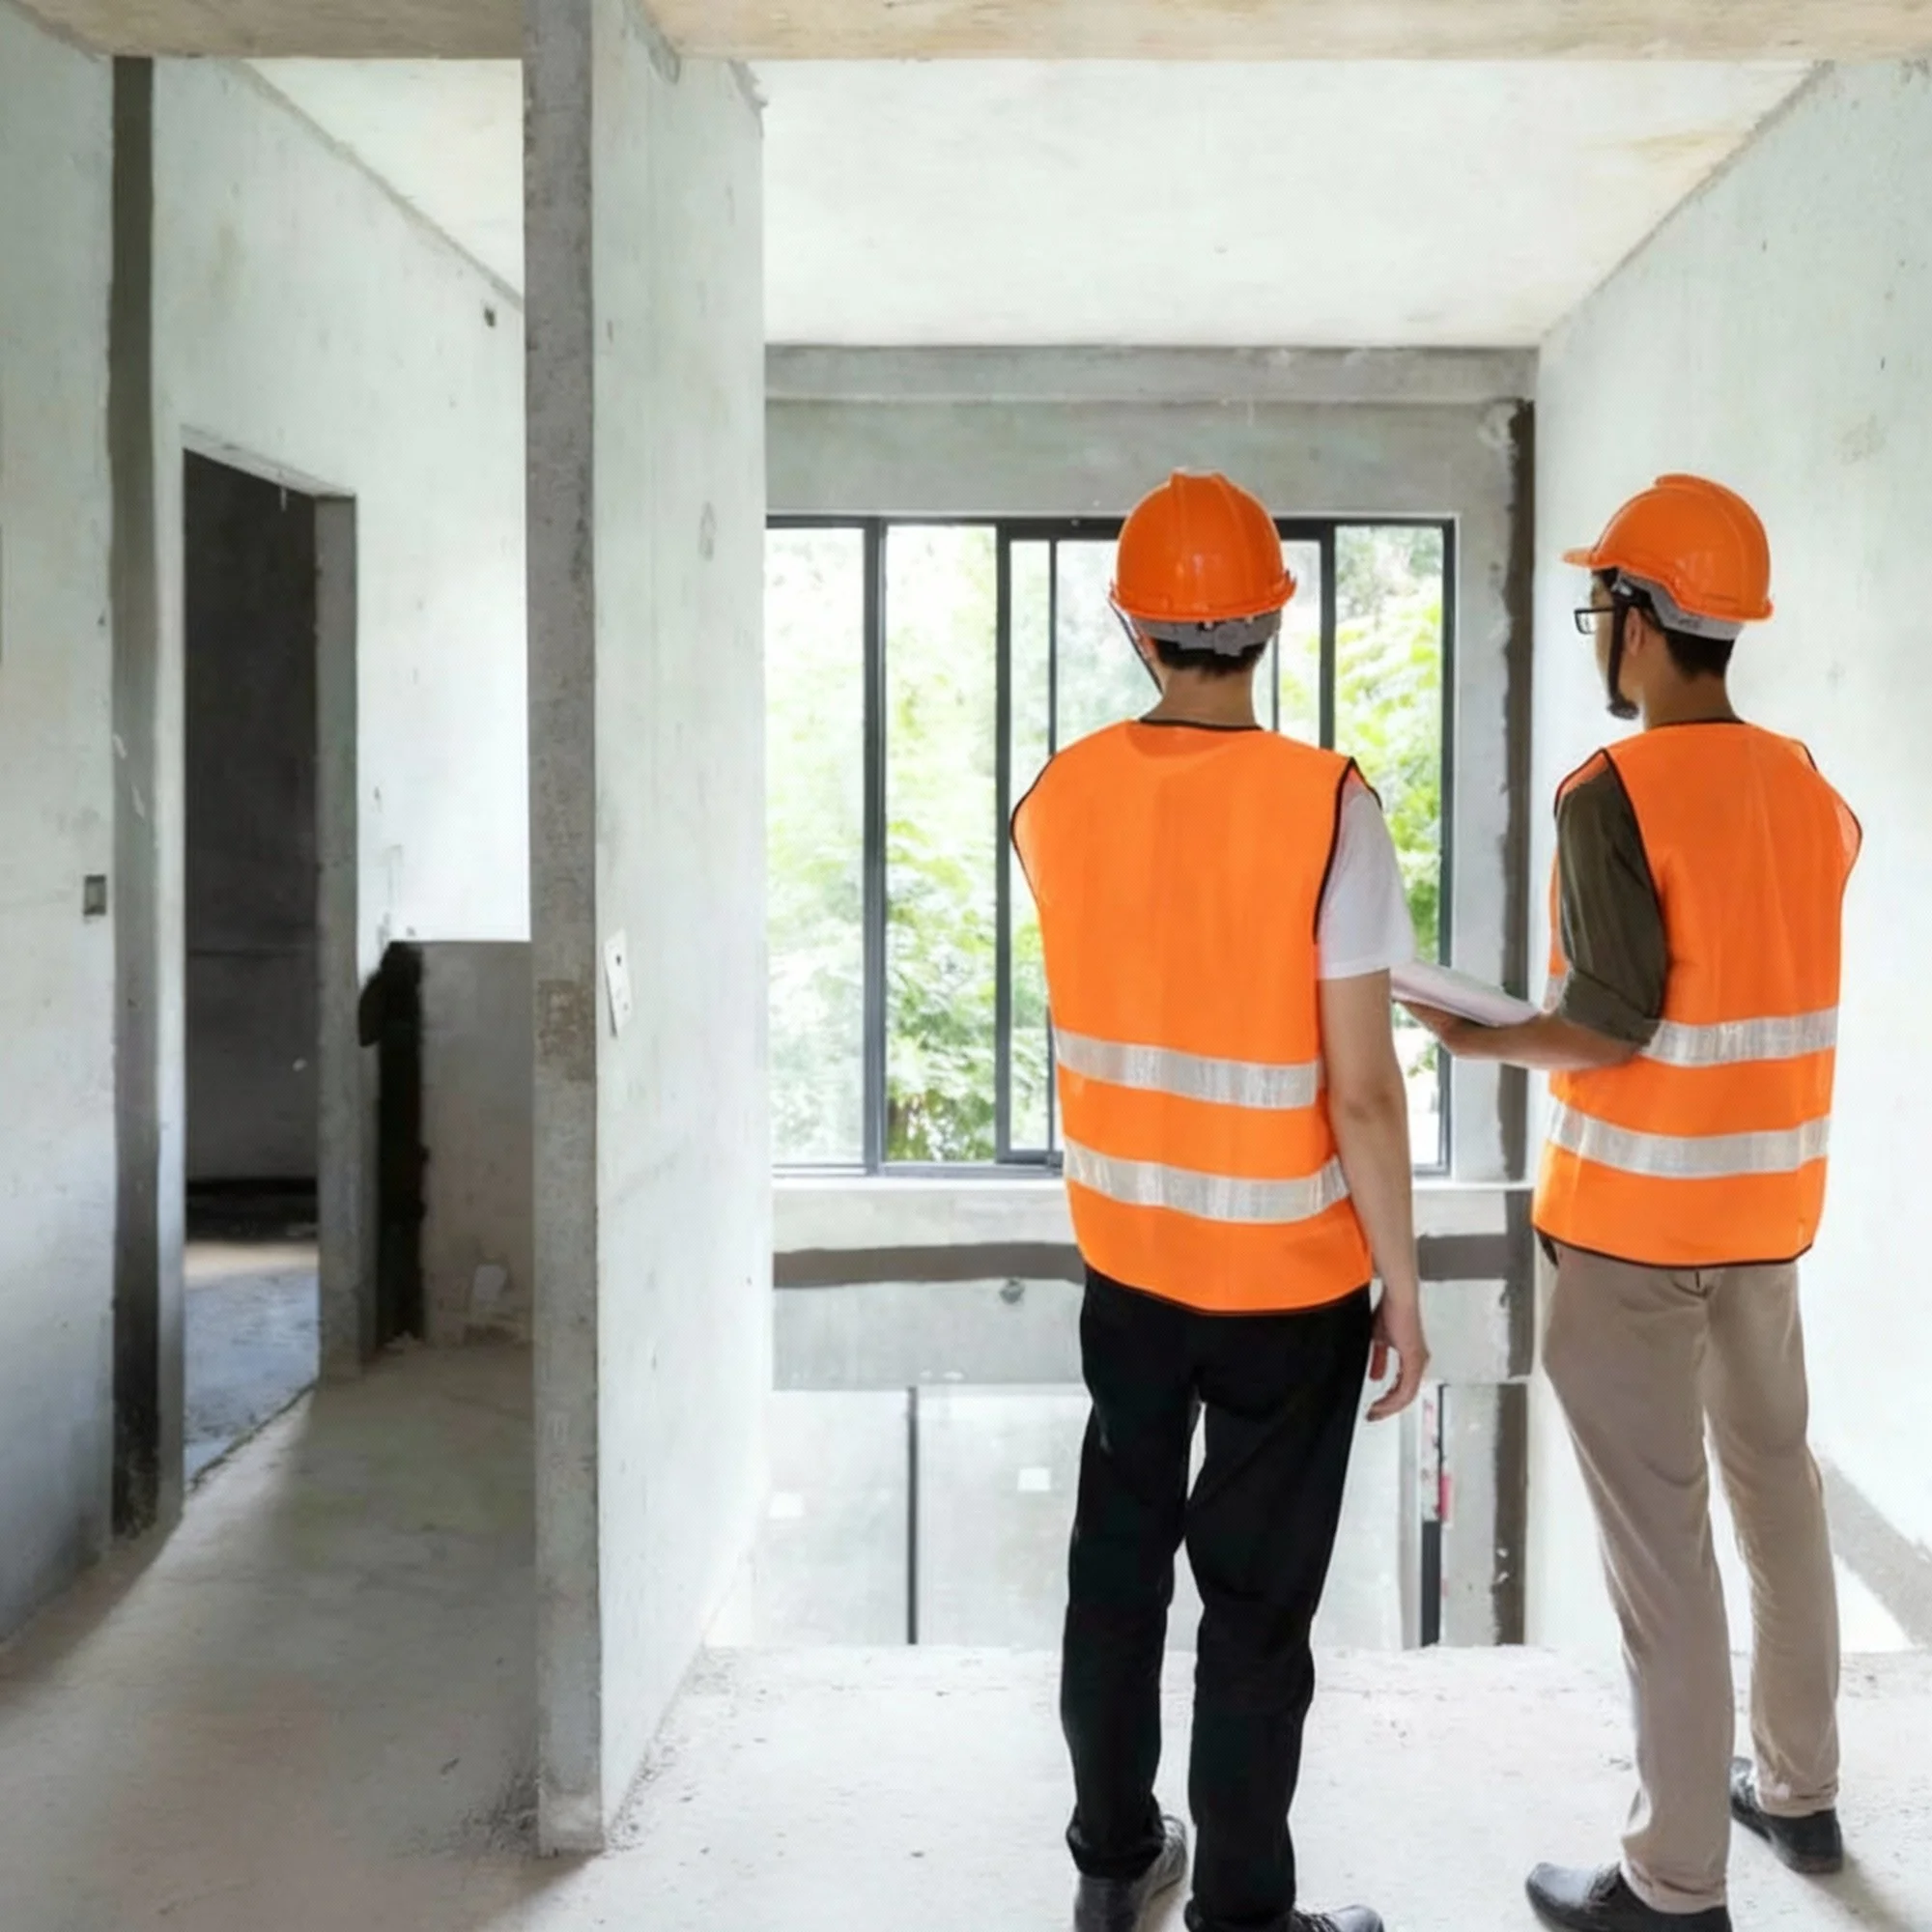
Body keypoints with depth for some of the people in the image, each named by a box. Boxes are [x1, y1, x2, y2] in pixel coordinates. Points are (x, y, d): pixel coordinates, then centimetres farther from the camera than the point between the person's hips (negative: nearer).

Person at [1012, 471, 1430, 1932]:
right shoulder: (1326, 805, -20)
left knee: (1118, 1562, 19)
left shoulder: (1056, 801, -6)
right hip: (1291, 1275, -4)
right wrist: (1402, 1284, -7)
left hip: (1125, 1256, 4)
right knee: (1258, 1604, 9)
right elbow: (1361, 1093, -18)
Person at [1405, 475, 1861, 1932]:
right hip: (1769, 1199, 7)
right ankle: (1802, 1789, 36)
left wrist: (1479, 1039, -5)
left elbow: (1612, 1024, -21)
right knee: (1777, 1483, 20)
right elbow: (1763, 985, 9)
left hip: (1636, 1210, -7)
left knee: (1660, 1531, 1)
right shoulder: (1806, 788, 4)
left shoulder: (1615, 794, -17)